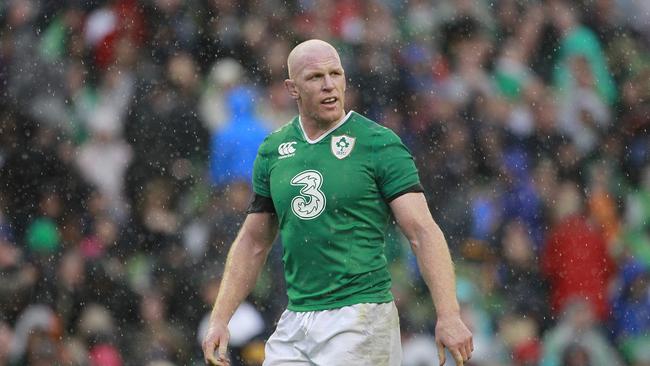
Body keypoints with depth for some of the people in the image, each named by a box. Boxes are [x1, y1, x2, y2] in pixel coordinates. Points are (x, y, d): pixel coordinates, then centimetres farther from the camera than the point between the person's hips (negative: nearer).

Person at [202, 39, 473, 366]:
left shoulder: (379, 144, -5)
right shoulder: (272, 151, 10)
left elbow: (423, 232, -11)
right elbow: (253, 242, 19)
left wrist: (448, 315, -21)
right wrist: (219, 320, 12)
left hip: (361, 317, -5)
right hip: (295, 323, 5)